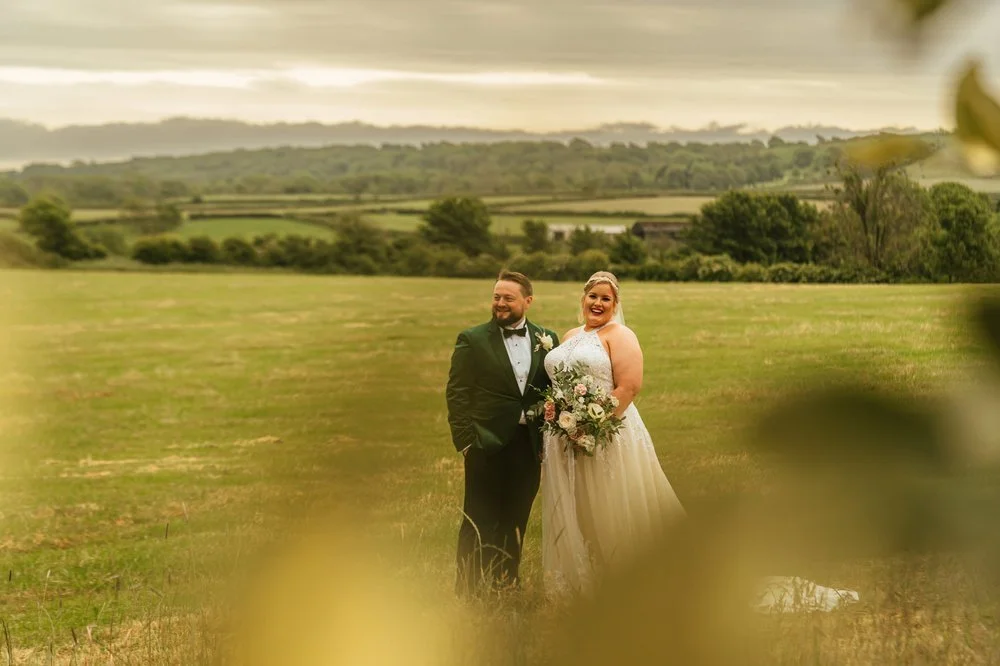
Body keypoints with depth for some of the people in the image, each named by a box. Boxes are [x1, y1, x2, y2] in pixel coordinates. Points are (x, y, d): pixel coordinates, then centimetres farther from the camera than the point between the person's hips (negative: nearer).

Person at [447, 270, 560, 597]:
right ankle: (468, 592, 11)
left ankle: (507, 584, 22)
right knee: (479, 523, 2)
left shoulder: (547, 340, 7)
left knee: (516, 522, 11)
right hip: (487, 446, -3)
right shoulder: (472, 340, -3)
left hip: (529, 446, 3)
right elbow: (457, 394, -4)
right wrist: (465, 440, -10)